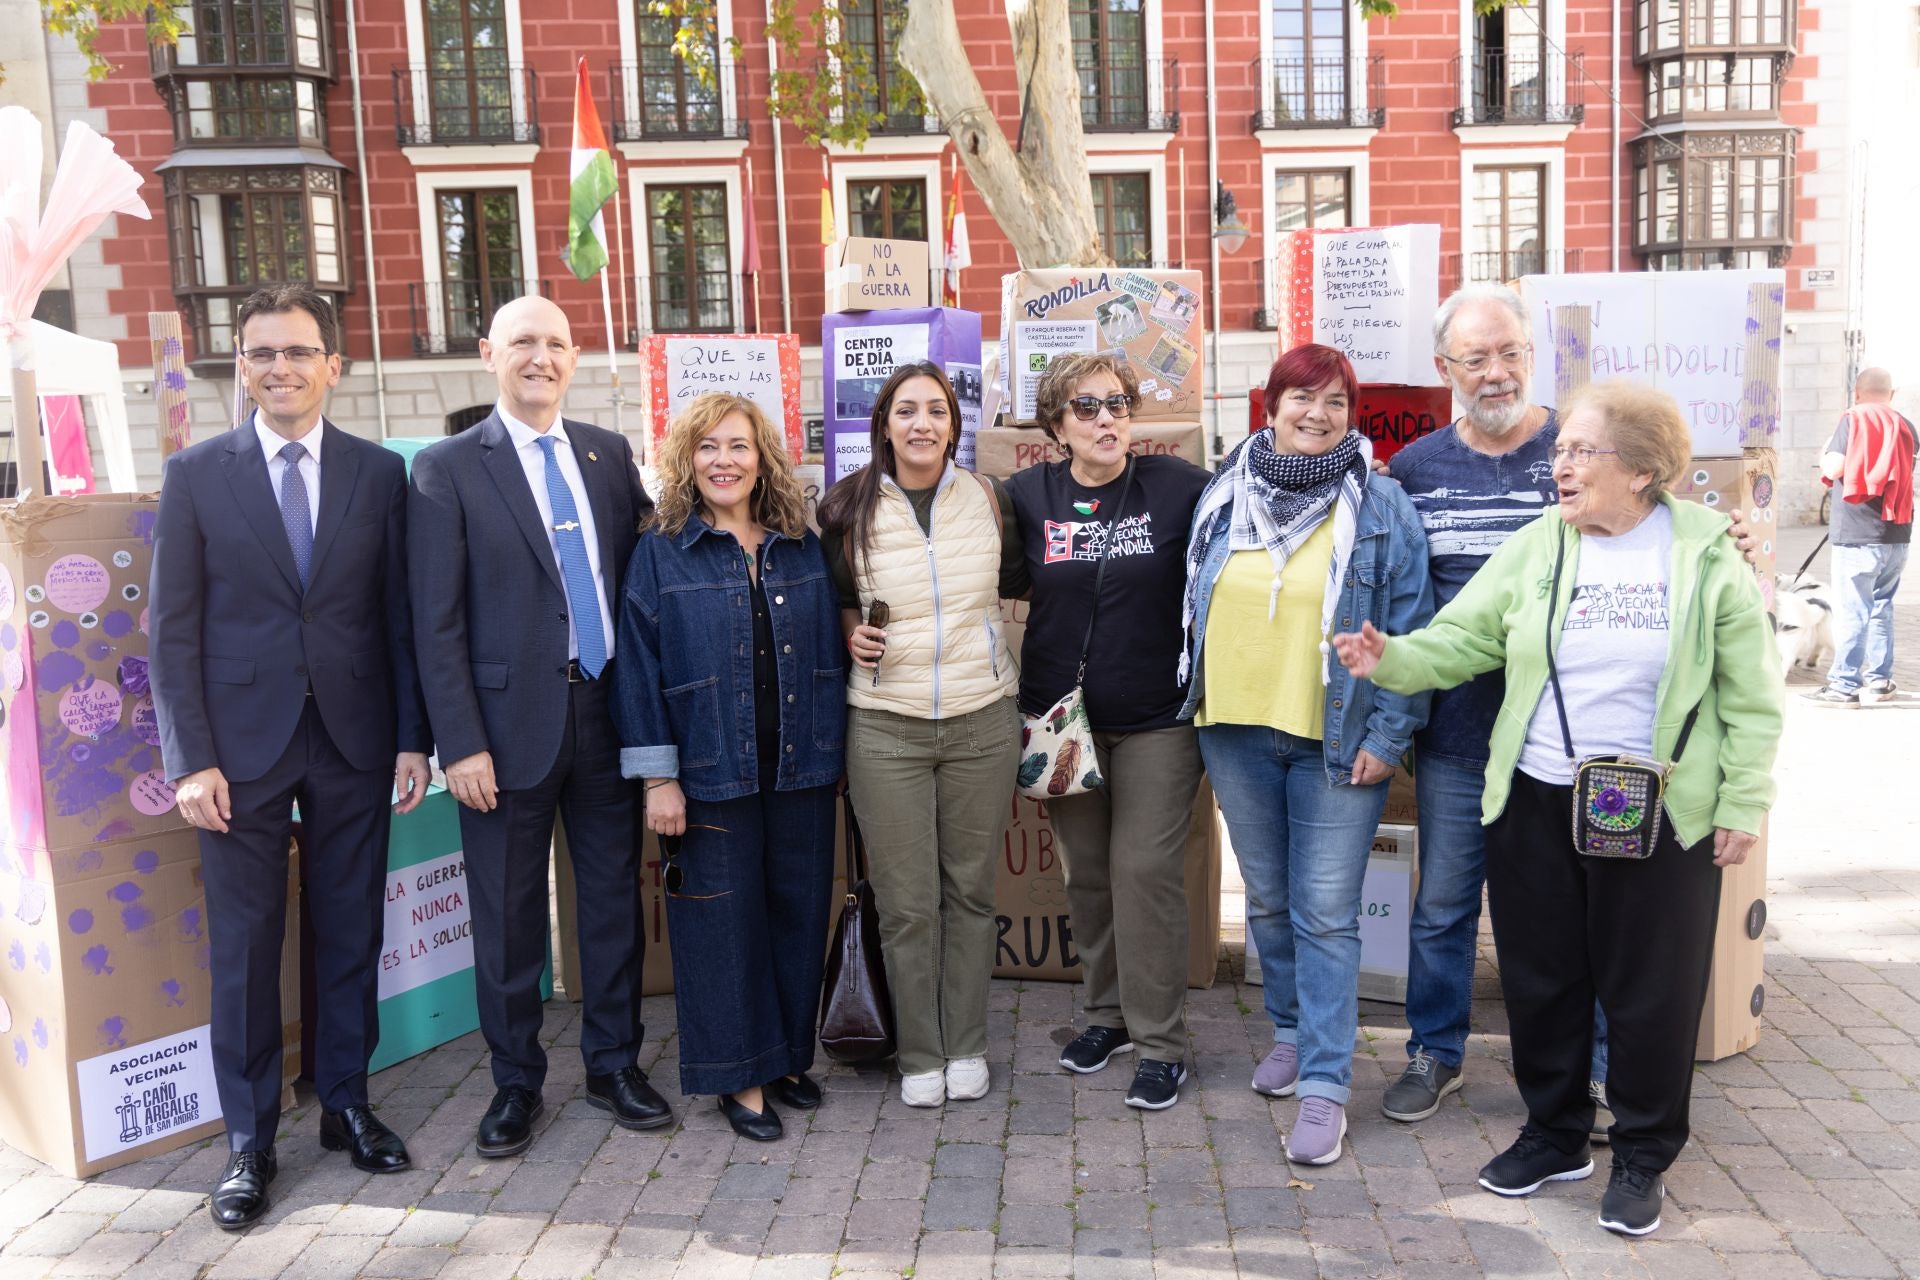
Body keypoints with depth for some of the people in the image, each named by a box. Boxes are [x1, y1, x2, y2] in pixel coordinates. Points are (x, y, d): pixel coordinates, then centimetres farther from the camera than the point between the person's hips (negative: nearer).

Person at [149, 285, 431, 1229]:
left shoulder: (380, 473, 4)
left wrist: (413, 737, 0)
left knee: (350, 934, 11)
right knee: (243, 947, 5)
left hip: (354, 742, 2)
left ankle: (346, 1105, 27)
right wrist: (191, 760, -8)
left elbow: (400, 615, 5)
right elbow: (172, 628, -1)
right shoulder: (196, 474, 1)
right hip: (241, 744, -1)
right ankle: (249, 1140, 18)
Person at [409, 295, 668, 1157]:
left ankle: (614, 1064, 29)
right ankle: (515, 1082, 26)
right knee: (509, 916, 8)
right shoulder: (447, 469, -4)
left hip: (607, 711, 4)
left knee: (614, 896, 12)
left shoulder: (609, 455, 8)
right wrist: (461, 743, -12)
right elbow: (437, 622, -7)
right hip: (512, 720, -3)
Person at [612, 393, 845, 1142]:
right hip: (711, 774, -3)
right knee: (724, 921, 4)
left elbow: (828, 653, 10)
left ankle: (788, 1054, 29)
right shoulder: (661, 552, -3)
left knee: (799, 912, 11)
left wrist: (832, 754, 6)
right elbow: (640, 666, -6)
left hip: (800, 771, 4)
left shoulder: (801, 547, 7)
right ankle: (738, 1075, 19)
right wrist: (657, 777, -10)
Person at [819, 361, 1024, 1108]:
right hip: (884, 728, -1)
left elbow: (1017, 578, 17)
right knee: (905, 902, 3)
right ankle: (919, 1055, 20)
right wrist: (851, 632, -6)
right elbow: (834, 595, 14)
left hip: (982, 722, 1)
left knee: (970, 889, 10)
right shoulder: (850, 509, 0)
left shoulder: (987, 500, 2)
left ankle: (966, 1045, 26)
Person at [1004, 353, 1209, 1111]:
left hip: (1156, 719, -3)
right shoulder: (1027, 496, 1)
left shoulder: (1178, 486, -5)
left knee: (1145, 869, -4)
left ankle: (1160, 1041, 8)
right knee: (1085, 871, 11)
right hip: (1061, 718, 3)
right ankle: (1109, 1012, 29)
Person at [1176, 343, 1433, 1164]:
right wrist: (1197, 710, 12)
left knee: (1326, 913, -3)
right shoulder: (1225, 495, 8)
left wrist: (1388, 735, -10)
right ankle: (1292, 1031, 36)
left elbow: (1408, 631, -5)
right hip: (1236, 733, 4)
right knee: (1267, 899, 16)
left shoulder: (1381, 508, -3)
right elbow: (1195, 603, 14)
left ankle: (1324, 1086, 4)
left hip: (1337, 741, -4)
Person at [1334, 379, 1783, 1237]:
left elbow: (1751, 698, 0)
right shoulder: (1535, 548, 2)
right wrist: (1390, 661, -19)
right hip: (1535, 804, 3)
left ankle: (1643, 1156, 28)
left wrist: (1743, 803, -2)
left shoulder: (1706, 559, -4)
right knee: (1540, 977, 13)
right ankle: (1554, 1134, 33)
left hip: (1660, 814, -3)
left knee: (1650, 989, 8)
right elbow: (1458, 640, -1)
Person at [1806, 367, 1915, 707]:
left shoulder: (1854, 419, -5)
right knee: (1881, 606, 16)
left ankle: (1845, 686, -3)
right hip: (1897, 531, 6)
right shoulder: (1905, 426, 10)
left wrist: (1824, 457, 8)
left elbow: (1833, 469, -12)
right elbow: (1905, 473, 19)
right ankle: (1879, 679, 20)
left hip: (1858, 532, -6)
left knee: (1851, 611, -4)